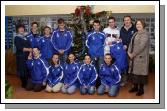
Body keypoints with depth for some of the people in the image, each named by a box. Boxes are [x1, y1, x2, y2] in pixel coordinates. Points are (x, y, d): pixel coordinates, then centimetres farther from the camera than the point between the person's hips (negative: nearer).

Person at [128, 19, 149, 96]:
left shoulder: (145, 33, -10)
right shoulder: (135, 34, 16)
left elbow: (141, 46, -19)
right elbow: (131, 43, 14)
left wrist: (133, 54, -16)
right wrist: (129, 52, -2)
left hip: (141, 57, -8)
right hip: (133, 57, 8)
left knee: (140, 71, -2)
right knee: (133, 70, 12)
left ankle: (141, 89, 10)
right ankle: (135, 86, 25)